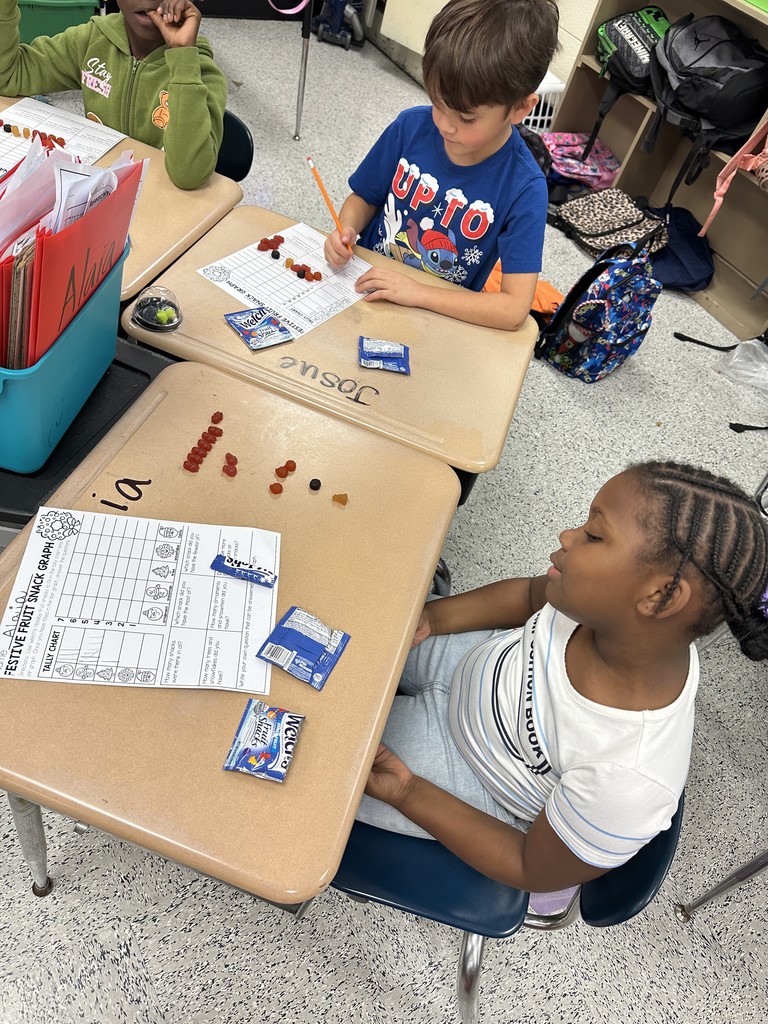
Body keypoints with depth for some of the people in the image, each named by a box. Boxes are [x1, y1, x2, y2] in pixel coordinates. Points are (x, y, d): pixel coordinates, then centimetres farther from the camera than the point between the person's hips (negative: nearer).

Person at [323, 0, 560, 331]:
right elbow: (364, 198, 8)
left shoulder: (523, 189, -18)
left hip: (440, 317, -2)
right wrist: (346, 231, -15)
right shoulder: (411, 126, -8)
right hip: (365, 285, 3)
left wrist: (418, 292, -25)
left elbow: (515, 309, -21)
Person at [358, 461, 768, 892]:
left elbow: (535, 871, -21)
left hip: (468, 774, -4)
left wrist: (406, 792, -24)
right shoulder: (606, 603, -26)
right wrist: (431, 618, -13)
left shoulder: (628, 783, -40)